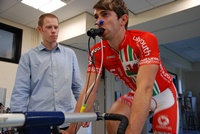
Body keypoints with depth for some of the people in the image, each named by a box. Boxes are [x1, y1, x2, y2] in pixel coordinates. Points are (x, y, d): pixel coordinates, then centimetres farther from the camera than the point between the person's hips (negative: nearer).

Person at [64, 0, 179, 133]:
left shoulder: (145, 40, -32)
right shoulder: (97, 52, -18)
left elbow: (145, 87, -43)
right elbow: (90, 90, -23)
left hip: (163, 94, -2)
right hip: (137, 94, 3)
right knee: (112, 122, -20)